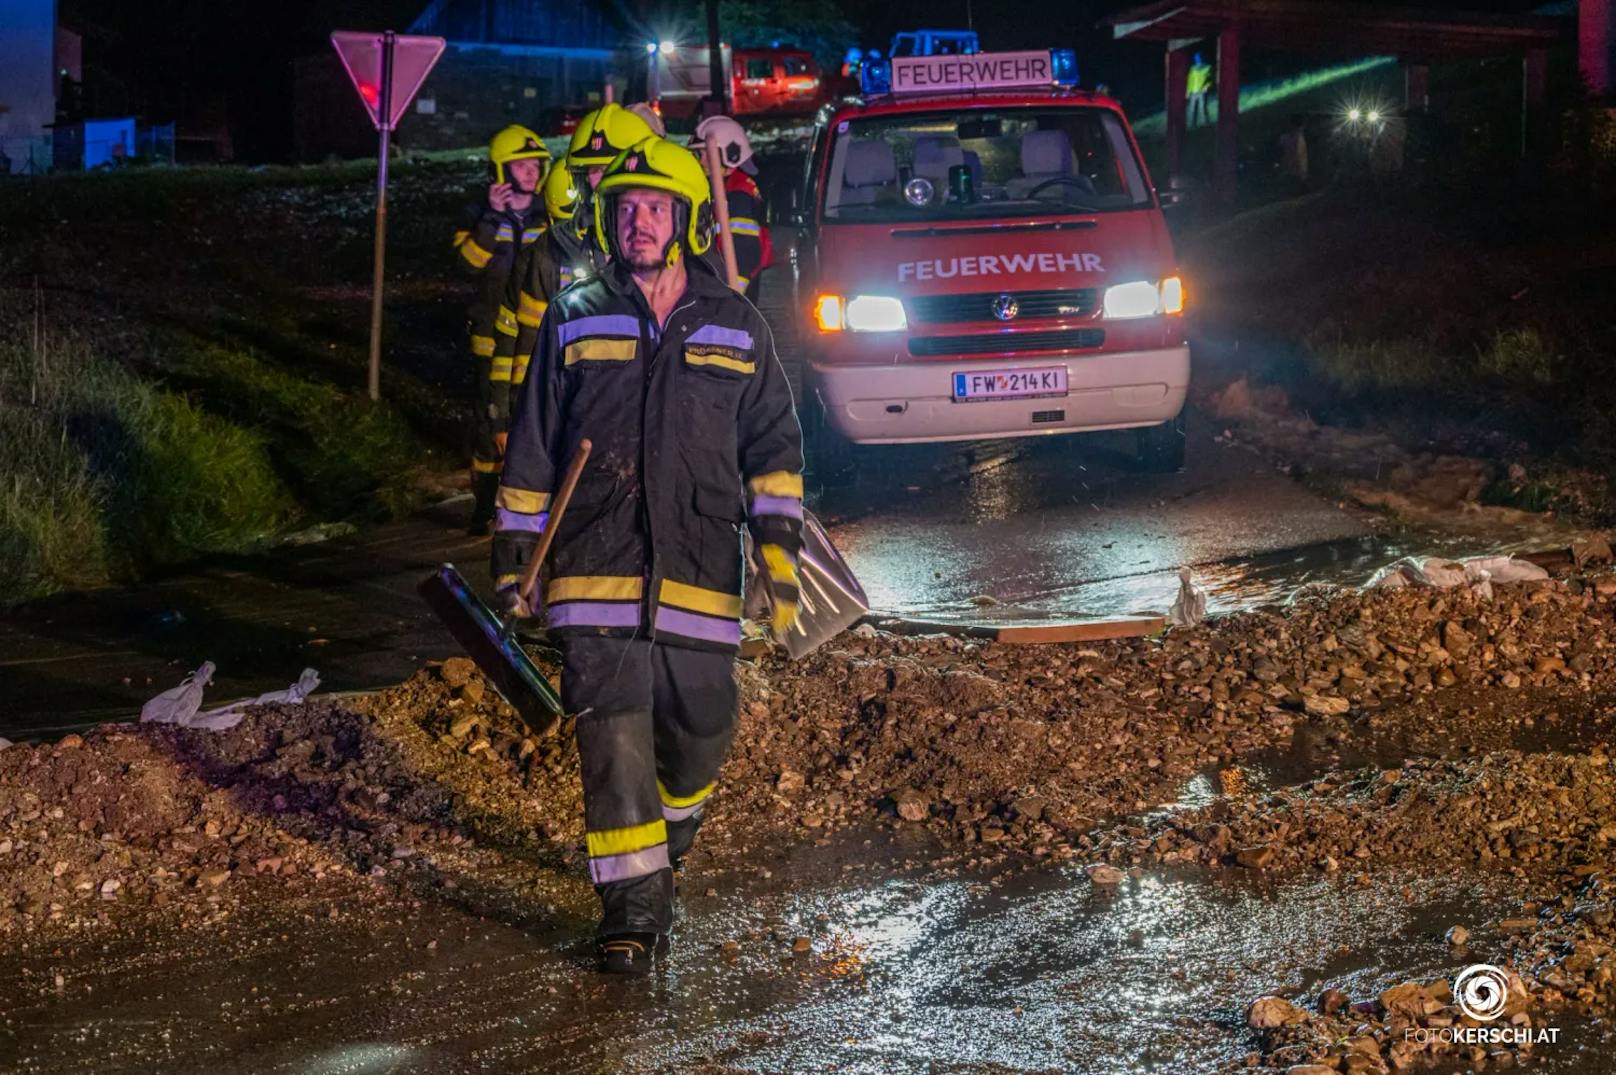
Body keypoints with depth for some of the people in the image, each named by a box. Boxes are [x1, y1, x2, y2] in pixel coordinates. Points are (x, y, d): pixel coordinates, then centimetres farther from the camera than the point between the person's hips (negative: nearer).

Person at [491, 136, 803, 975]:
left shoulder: (737, 330, 7)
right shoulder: (574, 323, 7)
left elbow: (774, 448, 10)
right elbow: (532, 451, 11)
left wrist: (779, 552, -1)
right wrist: (514, 555, 10)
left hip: (698, 573, 1)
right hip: (595, 571, -1)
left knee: (699, 732, 7)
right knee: (612, 734, -9)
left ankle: (663, 848, 37)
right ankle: (633, 905, -4)